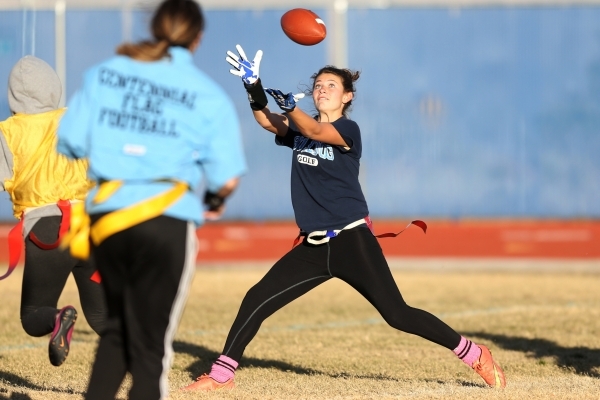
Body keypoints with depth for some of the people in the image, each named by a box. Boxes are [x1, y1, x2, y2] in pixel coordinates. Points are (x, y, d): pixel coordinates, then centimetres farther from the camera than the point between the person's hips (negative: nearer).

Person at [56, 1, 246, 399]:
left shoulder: (104, 73, 9)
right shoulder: (209, 95, 0)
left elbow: (70, 144, 7)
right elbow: (227, 178, -4)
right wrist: (216, 202, 19)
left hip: (105, 216, 4)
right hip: (168, 222, -3)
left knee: (116, 328, 22)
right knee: (150, 341, 2)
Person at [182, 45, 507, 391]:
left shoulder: (348, 130, -5)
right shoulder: (298, 130, 11)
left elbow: (314, 132, -26)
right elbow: (266, 120, -9)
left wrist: (290, 106, -46)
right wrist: (254, 85, -29)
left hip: (352, 241, -6)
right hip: (314, 247, 6)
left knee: (397, 315, -9)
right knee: (256, 300, -2)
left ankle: (476, 355, 2)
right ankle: (222, 374, 8)